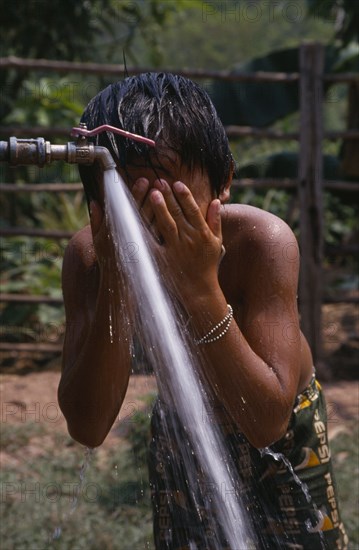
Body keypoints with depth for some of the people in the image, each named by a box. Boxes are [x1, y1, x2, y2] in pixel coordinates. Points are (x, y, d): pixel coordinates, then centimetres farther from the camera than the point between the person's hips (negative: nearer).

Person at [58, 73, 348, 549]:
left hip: (280, 440, -2)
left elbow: (267, 422, -37)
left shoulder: (263, 242, -35)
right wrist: (116, 283, -42)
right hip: (179, 432, 2)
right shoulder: (88, 256, -27)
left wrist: (201, 287, -46)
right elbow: (87, 428, -32)